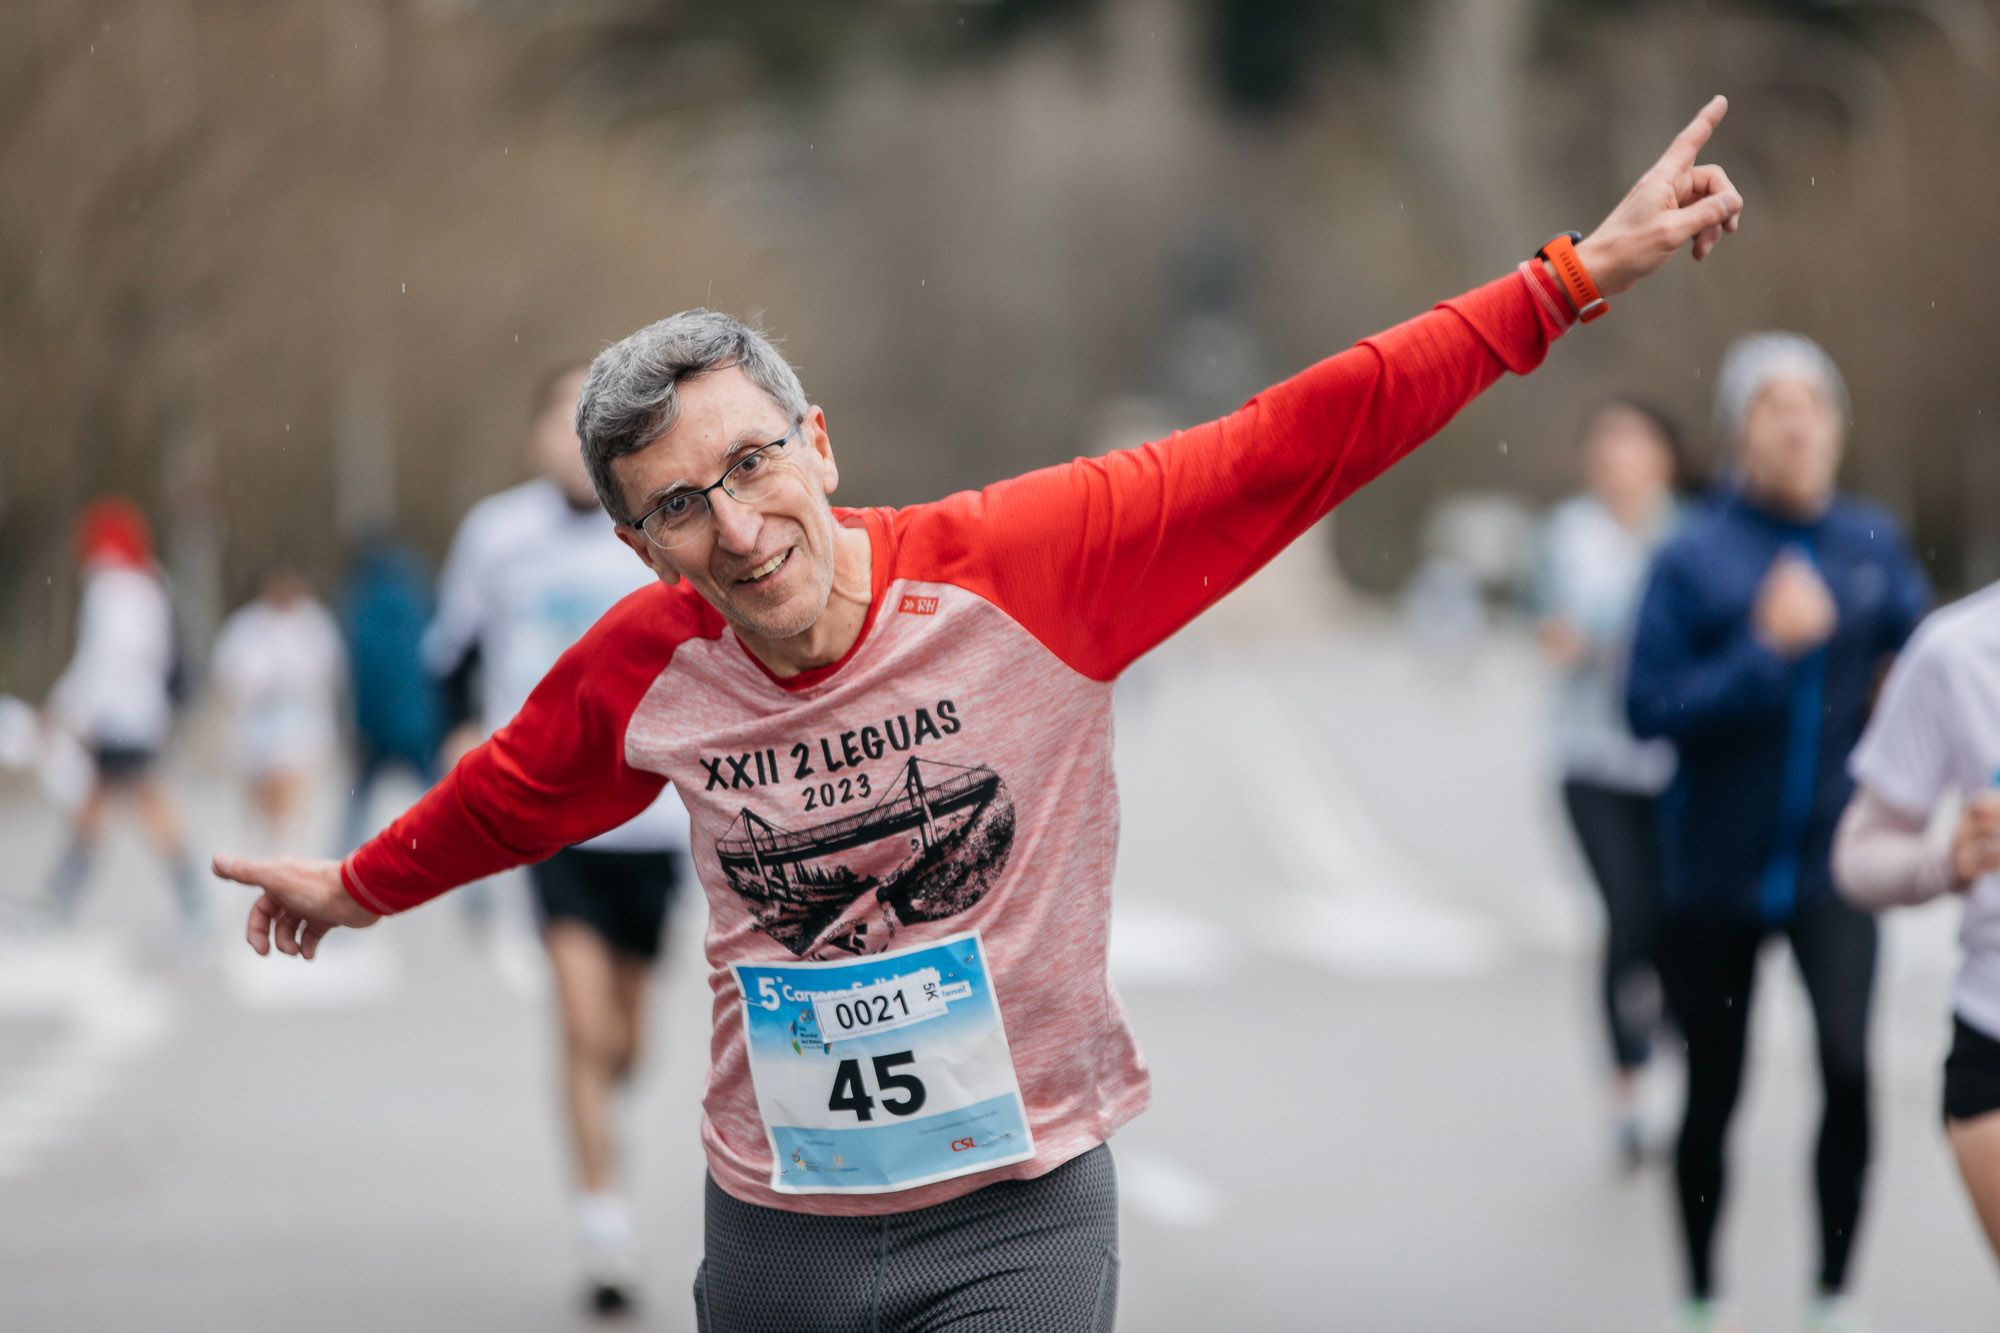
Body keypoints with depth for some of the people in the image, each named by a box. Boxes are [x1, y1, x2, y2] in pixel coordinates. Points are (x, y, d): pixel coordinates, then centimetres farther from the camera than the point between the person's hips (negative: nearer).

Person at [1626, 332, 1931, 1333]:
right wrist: (1765, 651, -21)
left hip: (1830, 865, 1)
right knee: (1712, 1094, 11)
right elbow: (1651, 707, -14)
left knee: (1849, 1062, -20)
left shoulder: (1874, 545, 2)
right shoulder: (1694, 558, -7)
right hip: (1715, 867, -1)